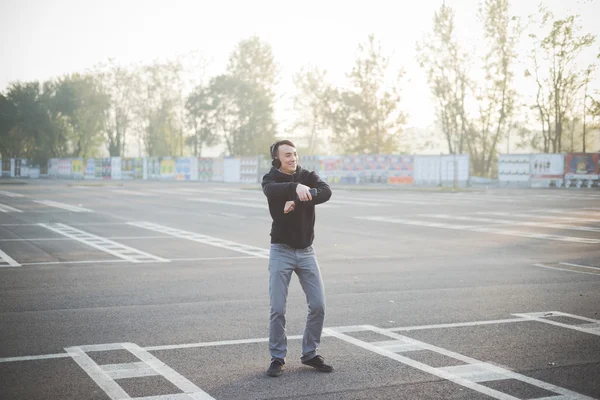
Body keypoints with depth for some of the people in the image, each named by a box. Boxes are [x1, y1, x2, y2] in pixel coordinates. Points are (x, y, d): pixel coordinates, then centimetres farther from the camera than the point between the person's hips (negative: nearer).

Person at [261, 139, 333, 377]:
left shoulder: (309, 176, 2)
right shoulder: (271, 179, -4)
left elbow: (326, 192, -19)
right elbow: (272, 191, -30)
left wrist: (298, 201, -33)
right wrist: (296, 187, -50)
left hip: (306, 251, 3)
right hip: (281, 251, -2)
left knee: (318, 305, 1)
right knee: (278, 308, -2)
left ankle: (309, 354, 18)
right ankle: (277, 358, 12)